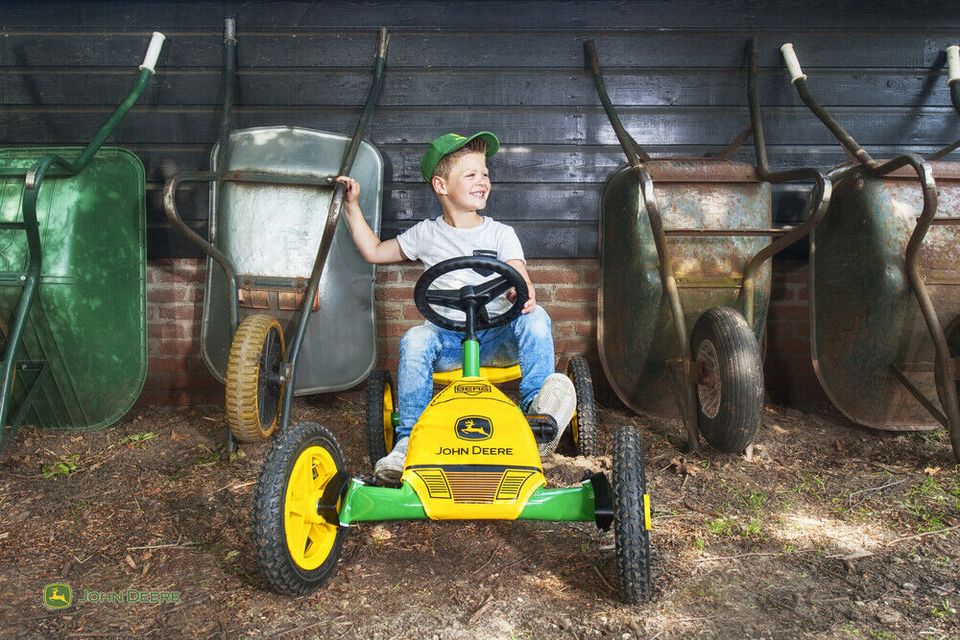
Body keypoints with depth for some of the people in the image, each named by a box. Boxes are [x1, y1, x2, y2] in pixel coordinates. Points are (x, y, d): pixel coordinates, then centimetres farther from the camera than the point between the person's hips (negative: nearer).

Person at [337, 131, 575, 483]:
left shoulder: (501, 233, 9)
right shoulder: (427, 234, 12)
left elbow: (520, 276, -7)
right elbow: (374, 251, 22)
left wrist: (523, 293, -32)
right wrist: (352, 205, 18)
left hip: (497, 335, 0)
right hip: (447, 335, 1)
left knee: (535, 319, -29)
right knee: (414, 340, -30)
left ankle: (538, 409, -33)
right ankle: (409, 439, -28)